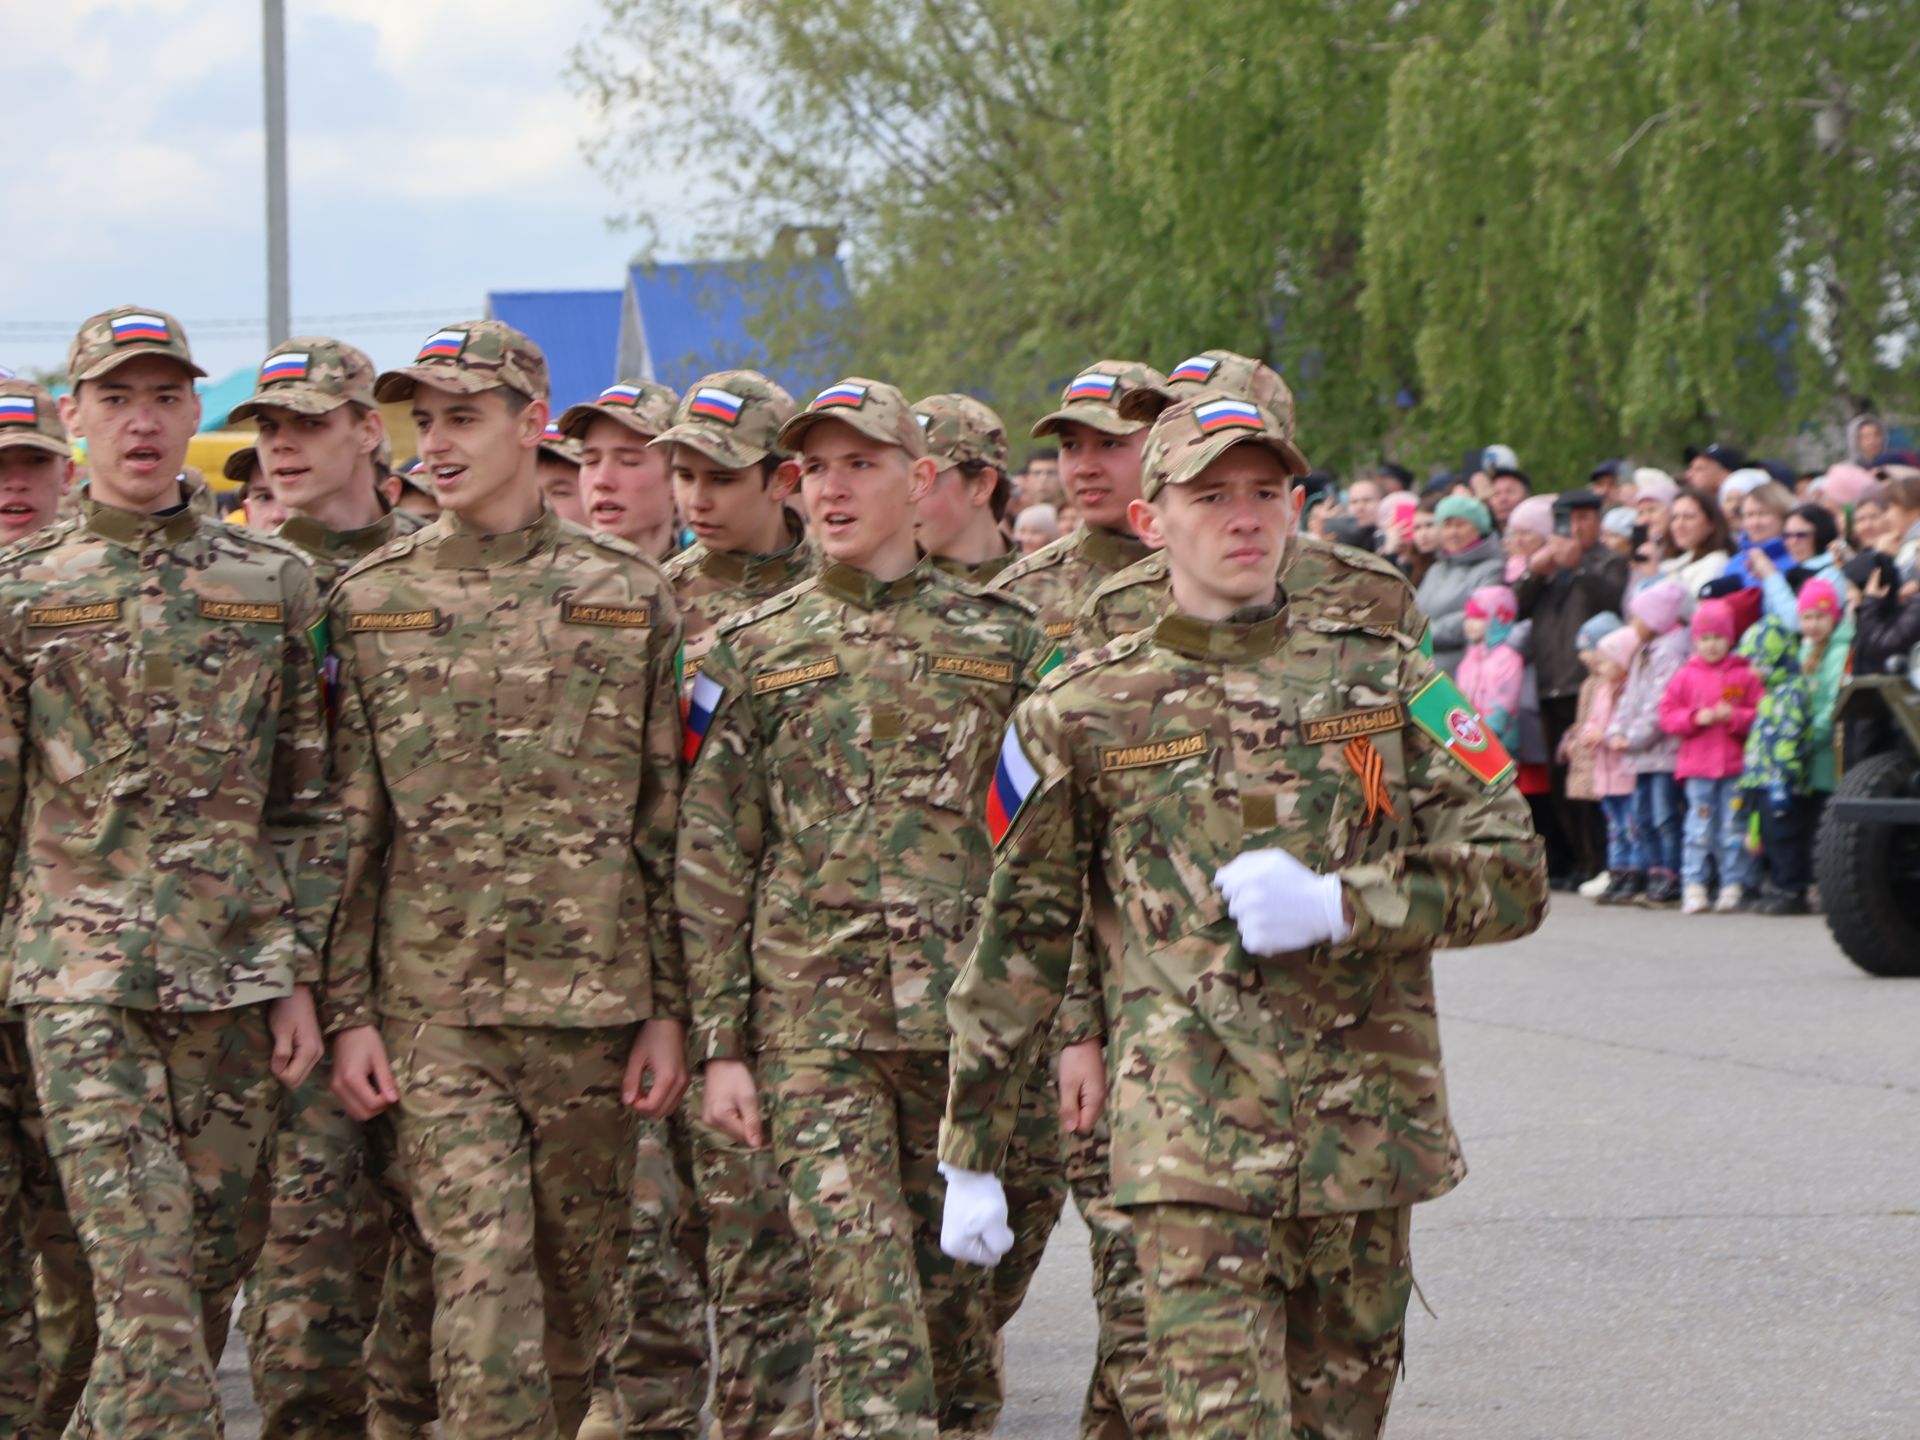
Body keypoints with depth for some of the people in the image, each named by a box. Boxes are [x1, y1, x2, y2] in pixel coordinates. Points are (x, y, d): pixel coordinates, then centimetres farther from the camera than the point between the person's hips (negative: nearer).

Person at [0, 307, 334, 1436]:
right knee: (145, 1281, -14)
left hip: (233, 981, 3)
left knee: (208, 1276, 6)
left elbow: (311, 803, 10)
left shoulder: (276, 584, 9)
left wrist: (300, 978, 4)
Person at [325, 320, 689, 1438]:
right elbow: (348, 826, 6)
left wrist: (669, 1010, 2)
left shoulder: (630, 597, 6)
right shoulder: (373, 601, 6)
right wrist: (349, 1011, 0)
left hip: (595, 1004, 1)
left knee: (577, 1296, 7)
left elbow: (668, 823, 6)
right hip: (435, 1005, -1)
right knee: (482, 1280, -12)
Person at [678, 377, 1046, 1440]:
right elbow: (710, 862, 6)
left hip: (968, 1019, 1)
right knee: (864, 1308, -11)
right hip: (811, 1020, -1)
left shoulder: (999, 641, 9)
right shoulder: (753, 650, 7)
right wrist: (720, 1043, 0)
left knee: (957, 1292, 8)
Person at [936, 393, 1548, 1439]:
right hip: (1191, 1145, -3)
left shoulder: (1386, 679, 7)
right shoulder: (1083, 714, 4)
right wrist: (970, 1157, 10)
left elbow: (1513, 877, 4)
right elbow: (1019, 939, 10)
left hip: (1365, 1138, 3)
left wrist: (1336, 906, -12)